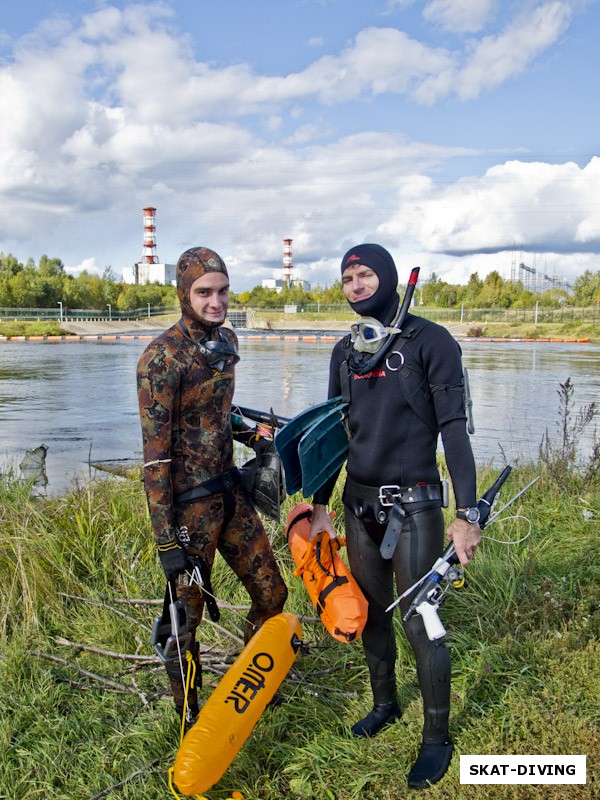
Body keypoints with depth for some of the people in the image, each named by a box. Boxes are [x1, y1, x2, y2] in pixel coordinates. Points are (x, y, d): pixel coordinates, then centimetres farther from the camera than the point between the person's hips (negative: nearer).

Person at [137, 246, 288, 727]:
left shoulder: (226, 340, 5)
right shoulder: (162, 357, -18)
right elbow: (155, 453, -18)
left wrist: (254, 438, 8)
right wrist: (166, 539, -19)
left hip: (230, 491, 8)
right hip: (189, 505, -7)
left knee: (272, 594, 14)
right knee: (185, 615, 6)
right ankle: (190, 719, 30)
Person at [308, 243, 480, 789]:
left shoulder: (429, 341, -9)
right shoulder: (345, 352, 9)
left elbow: (453, 428, -12)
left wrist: (465, 514, -18)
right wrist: (319, 506, 14)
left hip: (414, 505, -6)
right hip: (359, 503, 6)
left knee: (420, 624, 0)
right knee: (371, 612, 17)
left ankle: (438, 739, 19)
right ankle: (385, 703, 39)